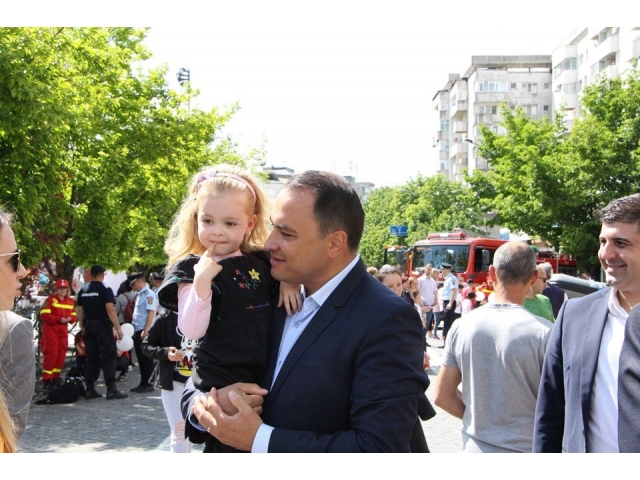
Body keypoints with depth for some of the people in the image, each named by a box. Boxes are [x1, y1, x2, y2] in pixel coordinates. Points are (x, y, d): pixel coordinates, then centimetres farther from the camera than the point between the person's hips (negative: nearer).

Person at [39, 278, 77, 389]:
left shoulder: (71, 302, 10)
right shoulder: (50, 300, -8)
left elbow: (74, 315, 13)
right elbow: (44, 315, -16)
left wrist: (70, 319, -11)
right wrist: (59, 319, -22)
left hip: (63, 330, 6)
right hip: (50, 329, -6)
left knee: (61, 354, 7)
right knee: (51, 354, -10)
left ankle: (56, 377, 19)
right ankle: (47, 379, -5)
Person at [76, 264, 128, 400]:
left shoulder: (83, 290, 10)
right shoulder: (105, 289, -9)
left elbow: (79, 310, 13)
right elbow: (110, 310, -16)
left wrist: (82, 326, 22)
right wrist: (118, 328, -15)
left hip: (88, 326, 6)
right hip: (103, 326, -6)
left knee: (91, 358, 11)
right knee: (109, 357, -4)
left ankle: (90, 389, 12)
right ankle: (111, 389, -8)